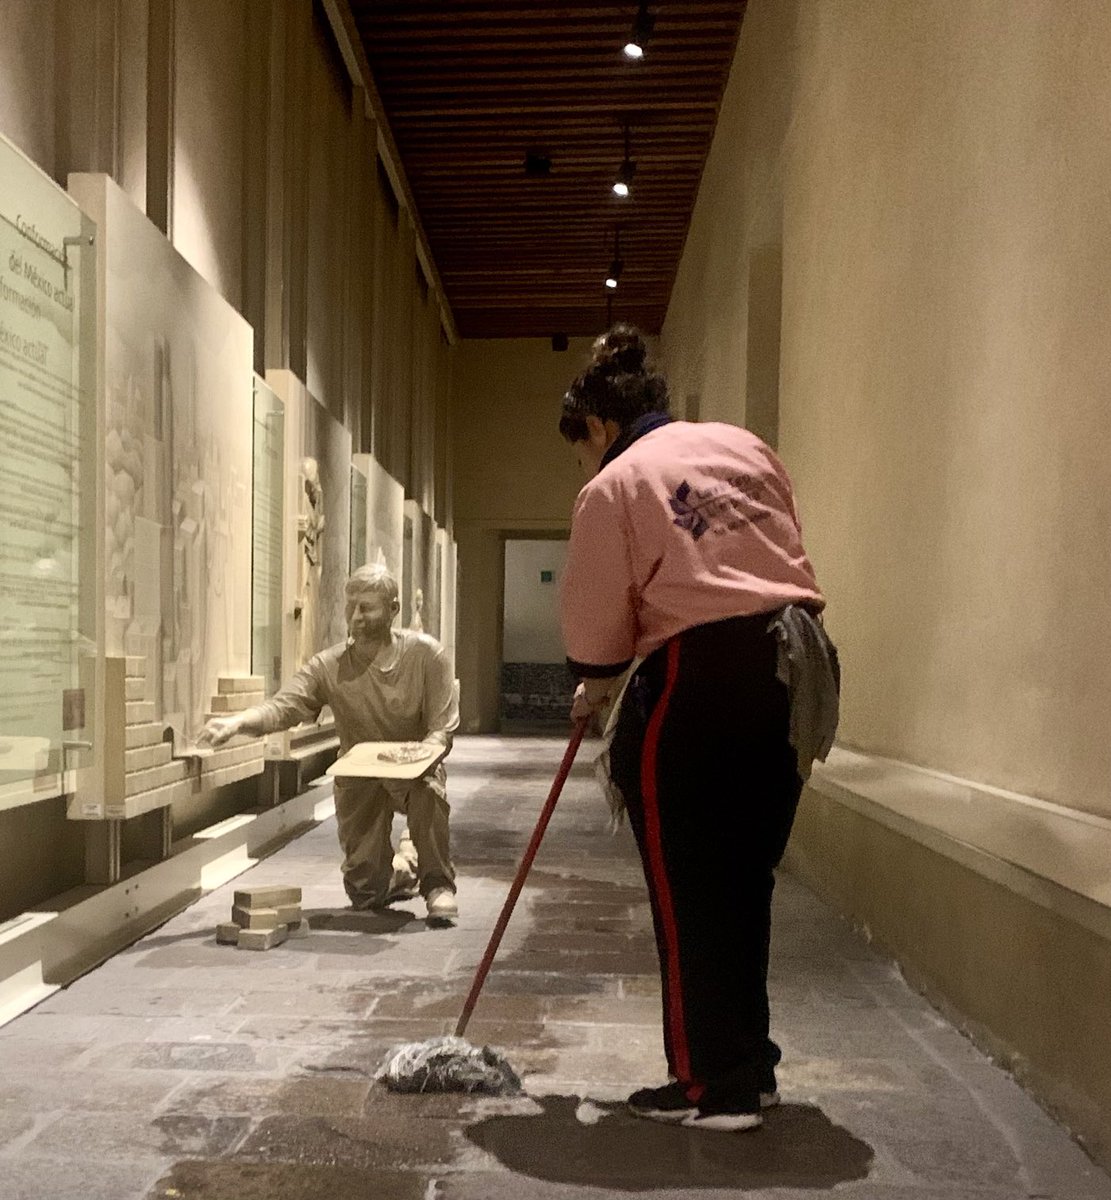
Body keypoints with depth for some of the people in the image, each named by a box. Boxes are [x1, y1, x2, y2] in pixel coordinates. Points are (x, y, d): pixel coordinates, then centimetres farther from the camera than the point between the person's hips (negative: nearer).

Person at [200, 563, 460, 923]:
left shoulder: (425, 654, -15)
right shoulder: (329, 666, -13)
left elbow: (442, 728, -15)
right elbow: (283, 706, -26)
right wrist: (239, 721, -47)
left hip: (413, 769, -2)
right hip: (359, 775, 2)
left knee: (428, 791, -39)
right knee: (365, 892, 1)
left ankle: (437, 883, -11)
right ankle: (403, 866, 40)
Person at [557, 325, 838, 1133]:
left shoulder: (612, 487, -3)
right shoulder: (742, 445, 13)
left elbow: (597, 625, -2)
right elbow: (790, 550, 13)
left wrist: (593, 690, 17)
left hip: (697, 678, -6)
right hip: (792, 670, 7)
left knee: (688, 891, 6)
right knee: (745, 878, 16)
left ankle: (713, 1087, 13)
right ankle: (751, 1068, 26)